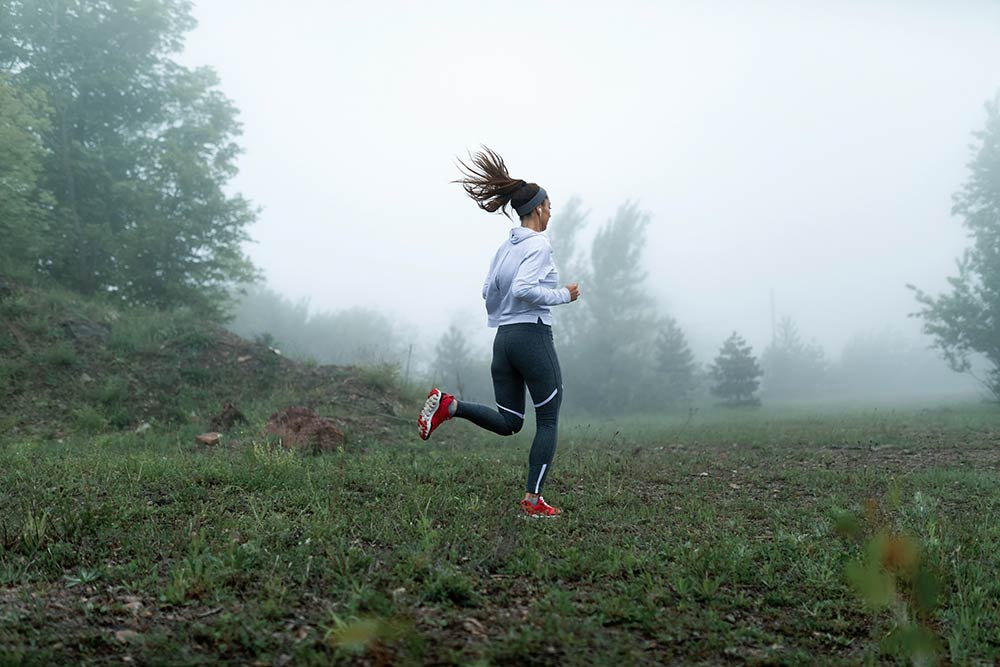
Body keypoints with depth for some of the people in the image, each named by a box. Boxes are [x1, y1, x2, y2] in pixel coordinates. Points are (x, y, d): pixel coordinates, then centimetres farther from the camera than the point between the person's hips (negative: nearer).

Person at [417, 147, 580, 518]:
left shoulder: (505, 247, 14)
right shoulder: (539, 245, -10)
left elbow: (489, 292, 15)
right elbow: (524, 289, -23)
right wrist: (562, 296, -11)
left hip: (503, 339, 8)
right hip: (533, 337, -8)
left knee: (507, 422, 13)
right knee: (548, 421, 5)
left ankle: (448, 405, -8)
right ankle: (533, 500, 2)